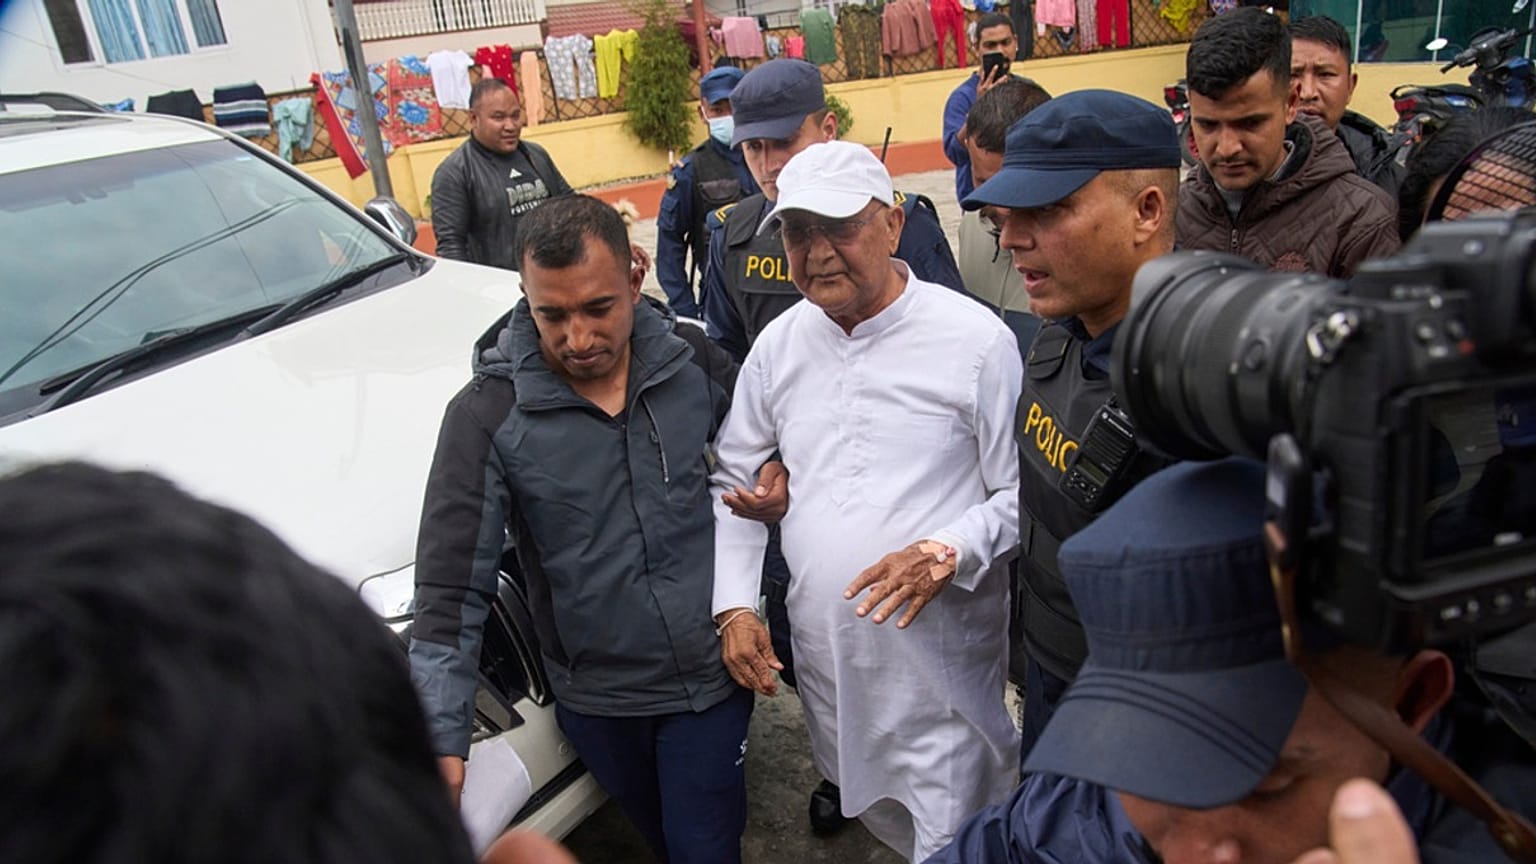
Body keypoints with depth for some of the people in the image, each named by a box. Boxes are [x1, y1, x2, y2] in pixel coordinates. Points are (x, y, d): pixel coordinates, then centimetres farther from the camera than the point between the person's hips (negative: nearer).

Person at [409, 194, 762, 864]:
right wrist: (441, 740, -18)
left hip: (713, 675, 1)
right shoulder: (487, 414, -16)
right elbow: (452, 589, -15)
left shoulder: (690, 357, -9)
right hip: (596, 701, 0)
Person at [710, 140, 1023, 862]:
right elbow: (734, 481, 9)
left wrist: (945, 553, -24)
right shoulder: (780, 343, 2)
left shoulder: (976, 339, -13)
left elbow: (1023, 492, -8)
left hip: (942, 662, -5)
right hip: (822, 652, 5)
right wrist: (734, 607, 1)